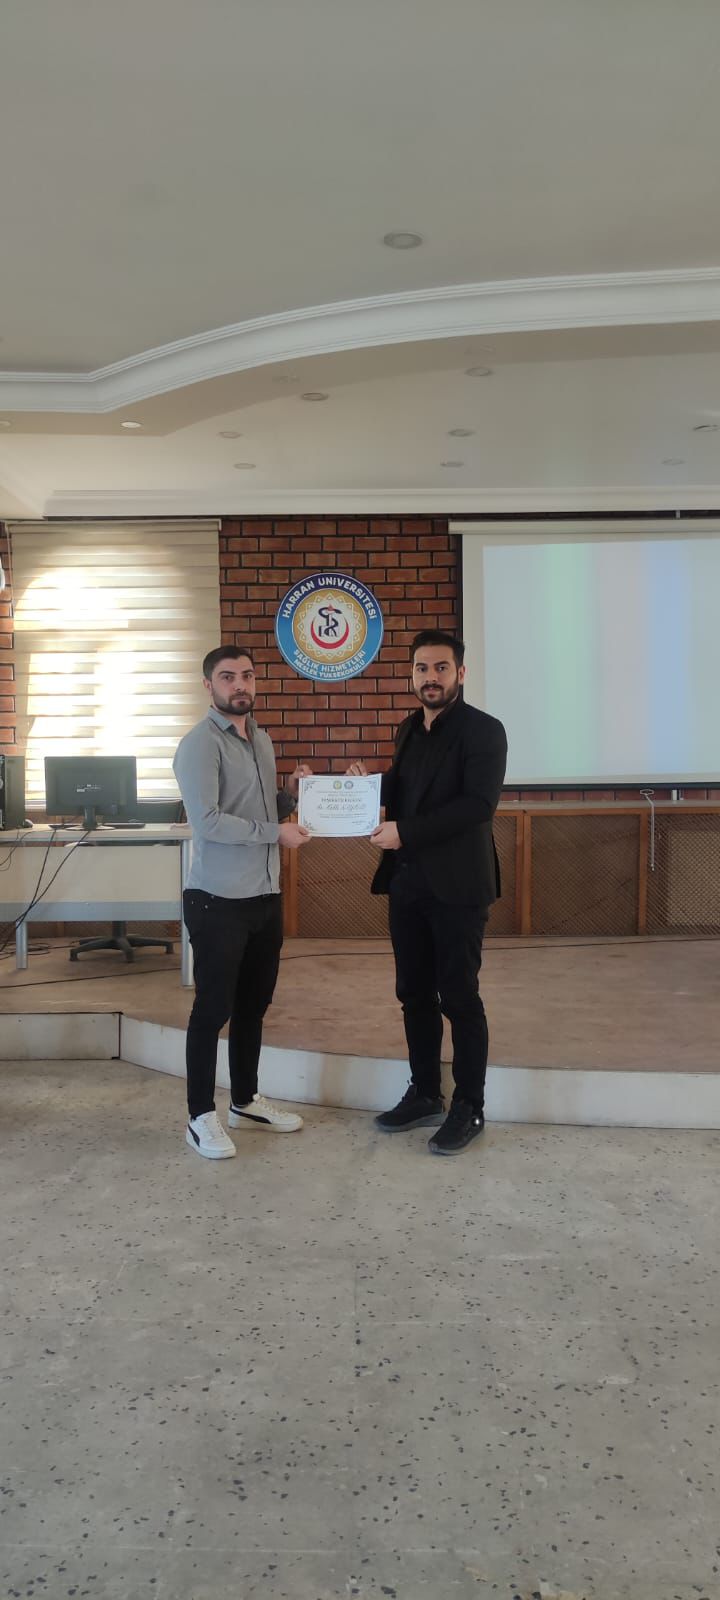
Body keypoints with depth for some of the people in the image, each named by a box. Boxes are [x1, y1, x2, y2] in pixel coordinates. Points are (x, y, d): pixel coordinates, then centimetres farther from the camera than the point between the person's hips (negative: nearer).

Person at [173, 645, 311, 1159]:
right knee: (213, 1009, 1)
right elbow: (207, 822, -23)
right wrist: (275, 833, -19)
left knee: (253, 1004, 16)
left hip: (265, 896, 8)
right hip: (219, 901, -8)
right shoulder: (200, 744, -13)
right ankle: (201, 1116, 13)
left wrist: (292, 793, 2)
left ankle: (246, 1101, 30)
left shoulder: (261, 739, 13)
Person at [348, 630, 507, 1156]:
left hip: (456, 886, -7)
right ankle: (425, 1095, 27)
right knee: (415, 993, 13)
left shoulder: (483, 730, -9)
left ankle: (470, 1108, 14)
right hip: (407, 883, 7)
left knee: (459, 997, 1)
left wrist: (406, 832, -22)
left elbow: (479, 803, -21)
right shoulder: (410, 730, 14)